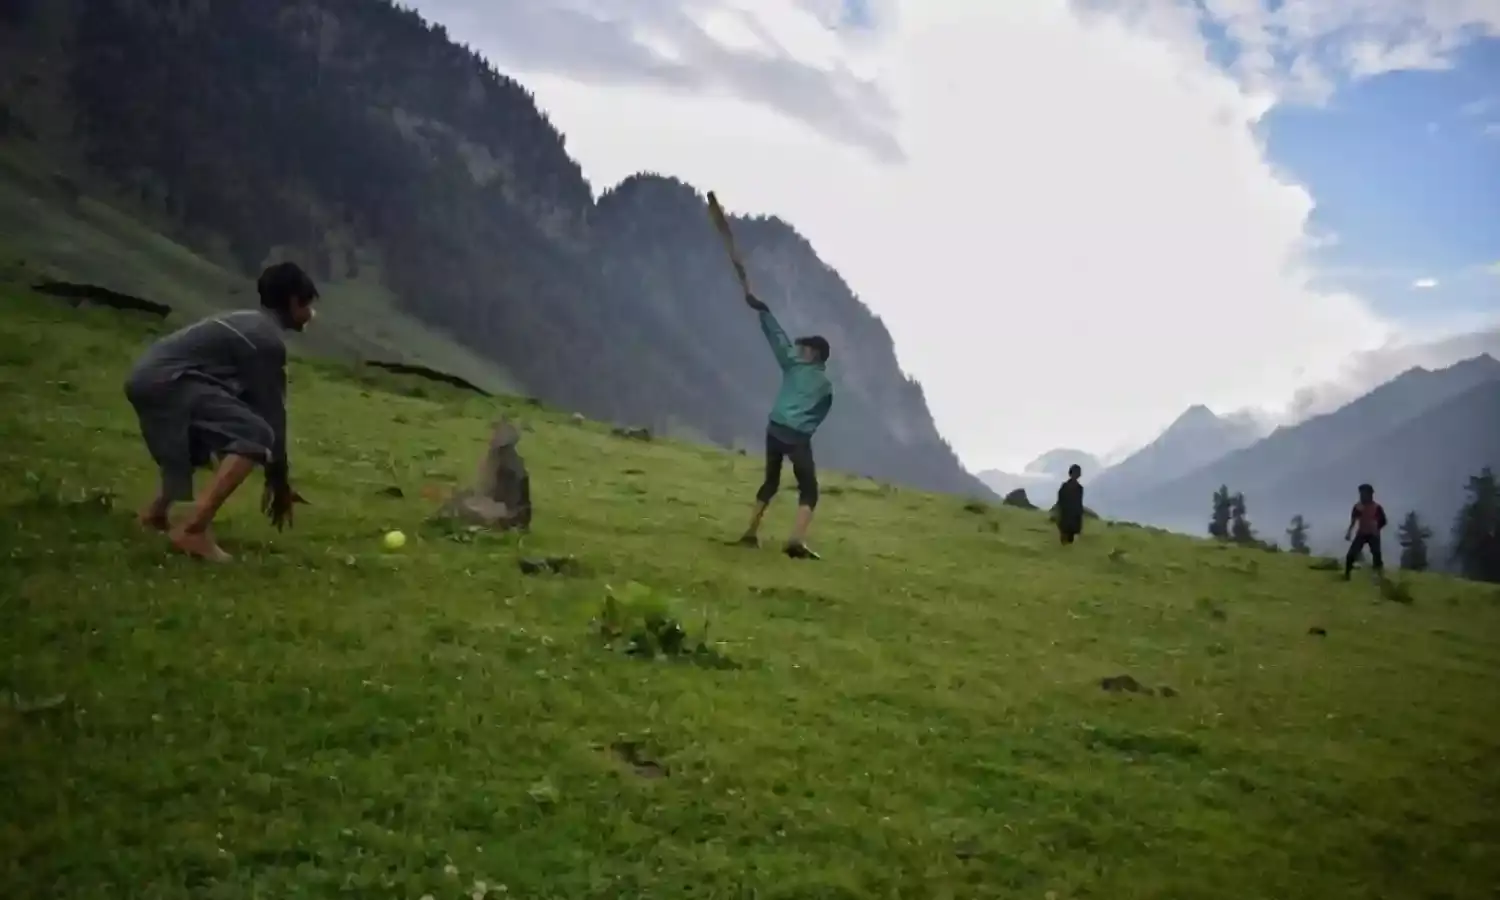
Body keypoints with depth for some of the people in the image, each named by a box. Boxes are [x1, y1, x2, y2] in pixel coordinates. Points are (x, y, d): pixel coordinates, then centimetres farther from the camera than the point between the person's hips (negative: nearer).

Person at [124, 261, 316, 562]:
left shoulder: (250, 326, 23)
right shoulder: (268, 341, -8)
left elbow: (256, 404, 27)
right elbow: (272, 412, -6)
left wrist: (275, 479, 29)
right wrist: (279, 482, 4)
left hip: (149, 376, 11)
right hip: (165, 380, -11)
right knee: (256, 436, -17)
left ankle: (157, 509, 39)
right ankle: (193, 529, -22)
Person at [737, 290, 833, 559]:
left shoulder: (793, 366, 8)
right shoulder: (826, 385, 10)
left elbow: (778, 337, 9)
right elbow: (818, 416, 11)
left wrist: (761, 309, 13)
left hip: (775, 430, 3)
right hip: (799, 437, -3)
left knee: (771, 481, 20)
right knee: (808, 489, 1)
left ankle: (751, 532, 20)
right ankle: (797, 540, -19)